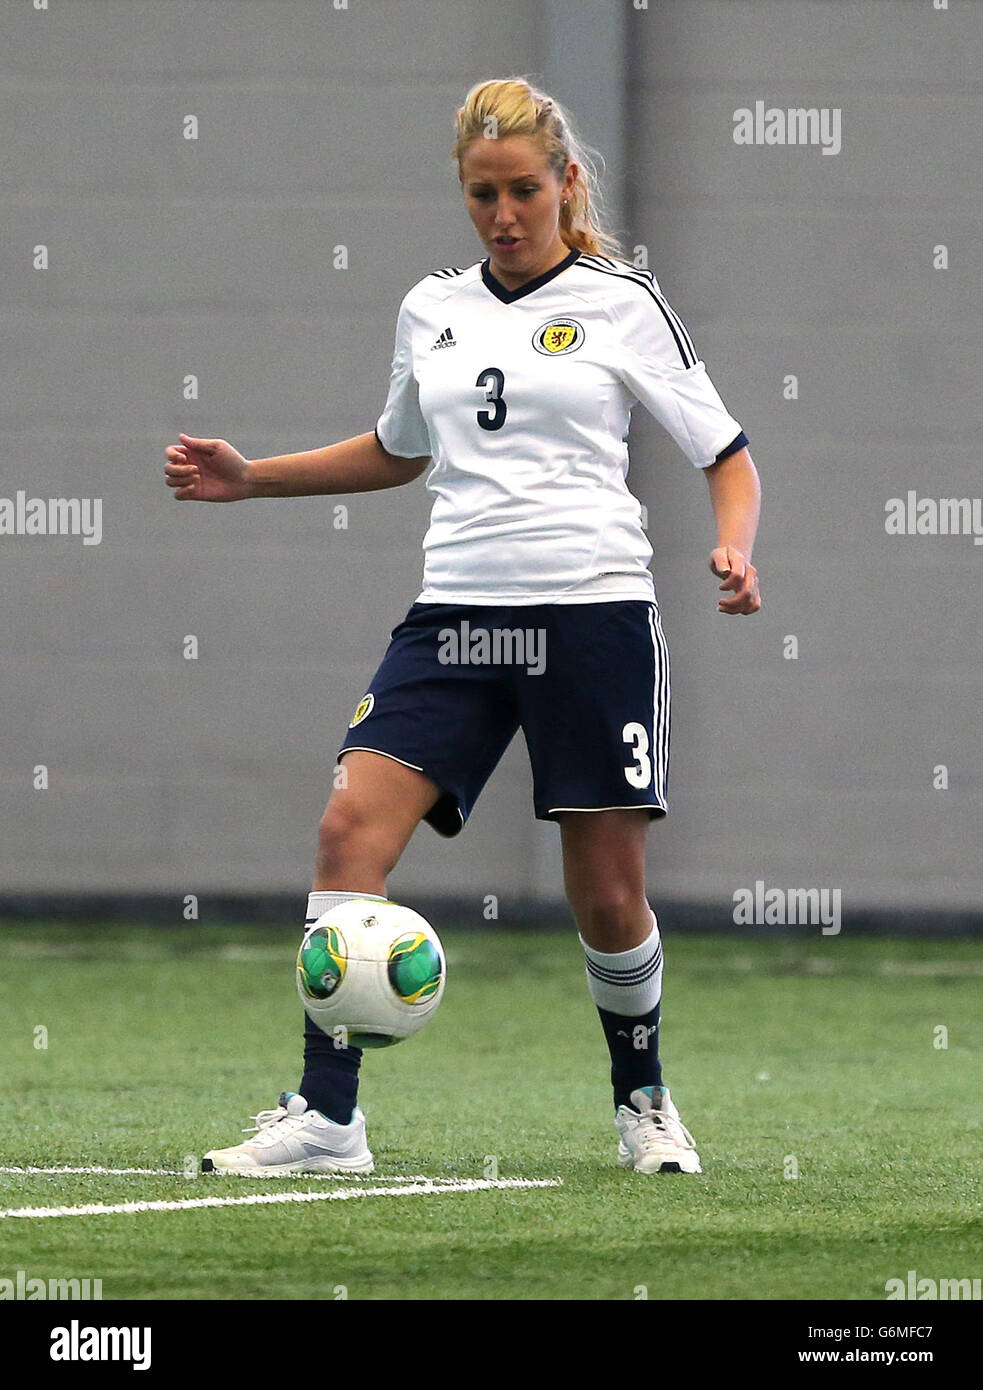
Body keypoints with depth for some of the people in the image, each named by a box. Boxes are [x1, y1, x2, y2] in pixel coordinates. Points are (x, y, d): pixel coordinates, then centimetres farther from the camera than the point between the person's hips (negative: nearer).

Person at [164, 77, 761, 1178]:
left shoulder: (623, 303, 2)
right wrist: (250, 478, 23)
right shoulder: (431, 311, 14)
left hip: (592, 612, -4)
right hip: (456, 615, 4)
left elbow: (728, 458, 5)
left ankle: (642, 1102, 25)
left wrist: (732, 552, -15)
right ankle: (325, 1115, -14)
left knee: (606, 893, -1)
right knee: (351, 828, -15)